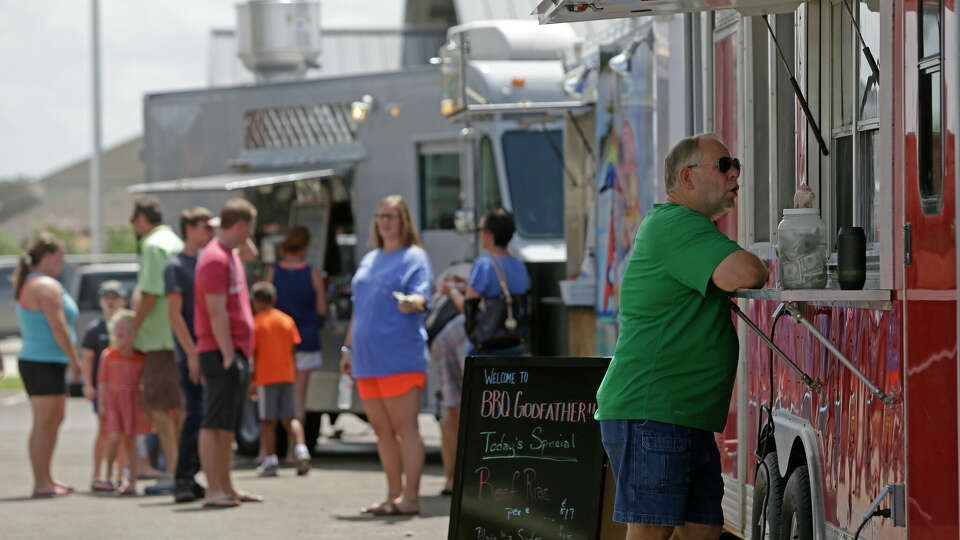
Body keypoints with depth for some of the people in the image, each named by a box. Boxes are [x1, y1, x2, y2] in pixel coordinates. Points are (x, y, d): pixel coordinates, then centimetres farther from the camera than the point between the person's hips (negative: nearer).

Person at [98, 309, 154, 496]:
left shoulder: (141, 357, -1)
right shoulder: (108, 355, -2)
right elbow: (102, 381, 1)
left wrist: (146, 408, 0)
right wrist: (101, 405, -4)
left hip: (132, 401, 1)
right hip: (112, 399, -1)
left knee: (130, 441, 6)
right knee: (114, 438, -14)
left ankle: (132, 481, 12)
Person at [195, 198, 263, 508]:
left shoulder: (231, 256, 19)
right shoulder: (215, 259, -13)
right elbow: (216, 312, -18)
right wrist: (228, 354, -20)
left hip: (237, 352, 10)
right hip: (221, 353, -10)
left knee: (228, 424, 12)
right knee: (214, 423, -9)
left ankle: (226, 487, 17)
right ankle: (214, 491, -10)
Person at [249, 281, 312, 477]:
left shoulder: (255, 323, -3)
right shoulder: (287, 321, 8)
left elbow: (252, 355, -6)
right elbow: (293, 350, 9)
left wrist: (252, 382, -2)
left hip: (266, 378, -3)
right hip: (287, 376, 3)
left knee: (268, 422, 1)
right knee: (290, 418, 7)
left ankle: (270, 461, -1)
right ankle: (300, 448, -14)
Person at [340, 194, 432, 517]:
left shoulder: (414, 257, -1)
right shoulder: (369, 260, 20)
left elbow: (421, 297, -16)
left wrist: (411, 302, -39)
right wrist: (349, 348, 22)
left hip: (400, 356, -7)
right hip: (368, 359, 8)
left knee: (404, 427, -8)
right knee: (382, 430, 10)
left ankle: (410, 497, -8)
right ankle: (394, 495, 15)